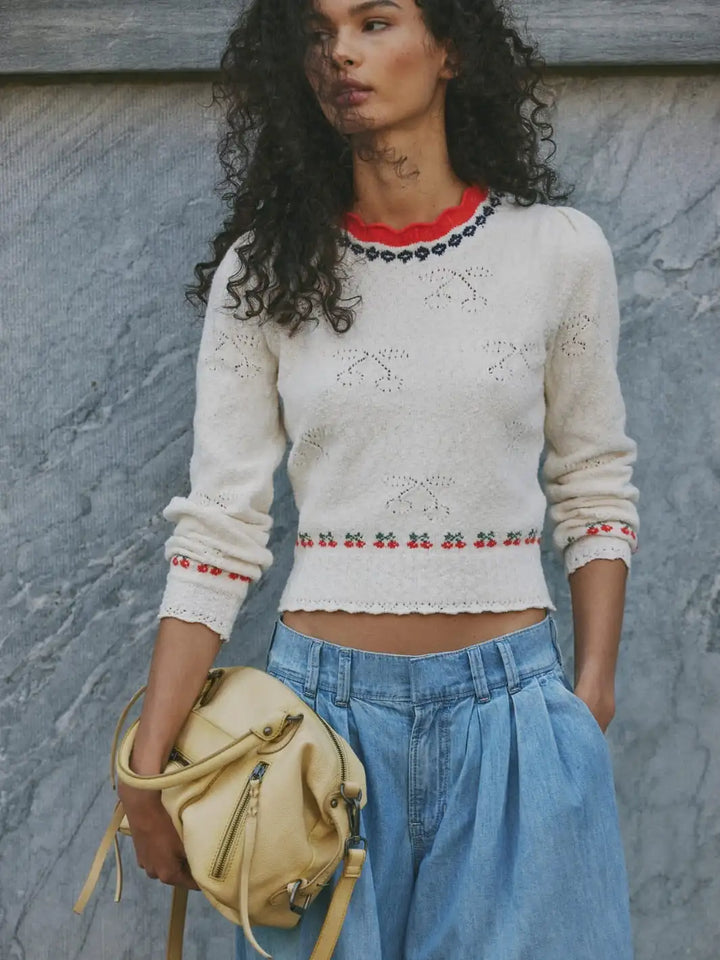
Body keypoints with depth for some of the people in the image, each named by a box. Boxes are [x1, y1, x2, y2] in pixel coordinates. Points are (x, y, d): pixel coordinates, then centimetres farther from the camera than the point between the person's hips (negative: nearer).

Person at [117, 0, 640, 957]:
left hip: (514, 704, 0)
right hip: (324, 698, 0)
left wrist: (591, 696, -1)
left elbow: (593, 488, 7)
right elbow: (219, 528, -3)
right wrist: (145, 770, -6)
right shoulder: (264, 271, 0)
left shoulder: (560, 251, 0)